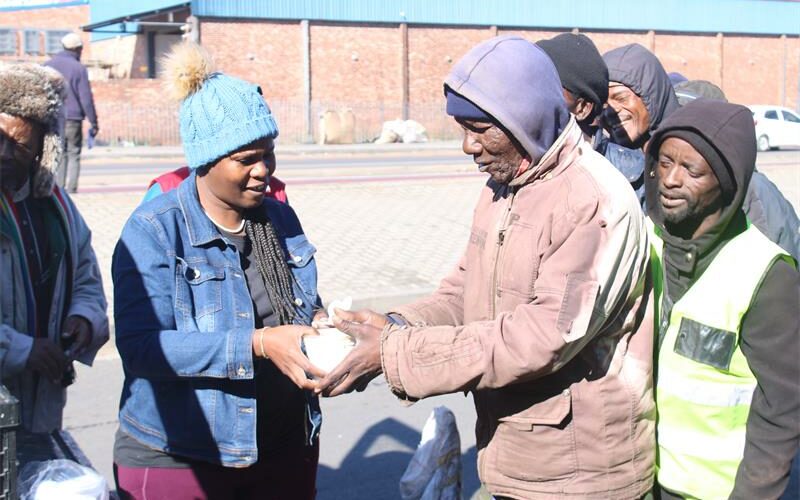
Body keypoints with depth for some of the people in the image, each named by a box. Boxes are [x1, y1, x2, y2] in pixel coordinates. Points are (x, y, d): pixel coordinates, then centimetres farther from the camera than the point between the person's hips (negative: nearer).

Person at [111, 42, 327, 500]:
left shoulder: (280, 217, 5)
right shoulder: (155, 230, -12)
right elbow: (141, 345, -21)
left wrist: (321, 325, -7)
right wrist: (257, 344, -29)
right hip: (178, 458, -5)